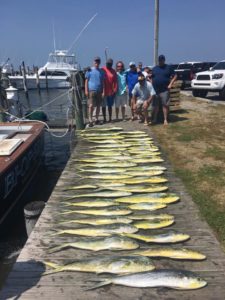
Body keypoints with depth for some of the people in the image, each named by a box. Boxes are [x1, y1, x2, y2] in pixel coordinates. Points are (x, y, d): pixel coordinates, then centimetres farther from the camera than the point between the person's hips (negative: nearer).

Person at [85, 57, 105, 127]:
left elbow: (103, 82, 13)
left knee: (98, 106, 7)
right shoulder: (89, 70, 5)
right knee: (91, 106, -9)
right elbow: (86, 81, 2)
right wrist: (86, 90, -7)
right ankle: (90, 120, -5)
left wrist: (103, 91, 4)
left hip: (99, 91, 4)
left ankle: (96, 119, 18)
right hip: (92, 90, -4)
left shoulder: (101, 71, 14)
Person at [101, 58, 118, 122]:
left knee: (110, 105, 10)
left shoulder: (113, 71, 5)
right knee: (104, 105, 4)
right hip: (104, 91, -2)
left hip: (111, 92, 2)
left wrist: (115, 90, -4)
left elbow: (115, 82, 4)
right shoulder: (102, 70, -3)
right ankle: (104, 118, 12)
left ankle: (110, 118, 17)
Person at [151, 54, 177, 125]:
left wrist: (170, 84, -7)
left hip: (164, 90, -2)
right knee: (155, 105, 5)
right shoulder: (154, 68, 12)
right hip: (155, 90, 3)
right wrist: (151, 84, 2)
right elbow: (150, 77, 17)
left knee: (165, 105, -3)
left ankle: (165, 120, 3)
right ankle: (154, 119, 15)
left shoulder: (168, 68, 4)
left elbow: (175, 76, 4)